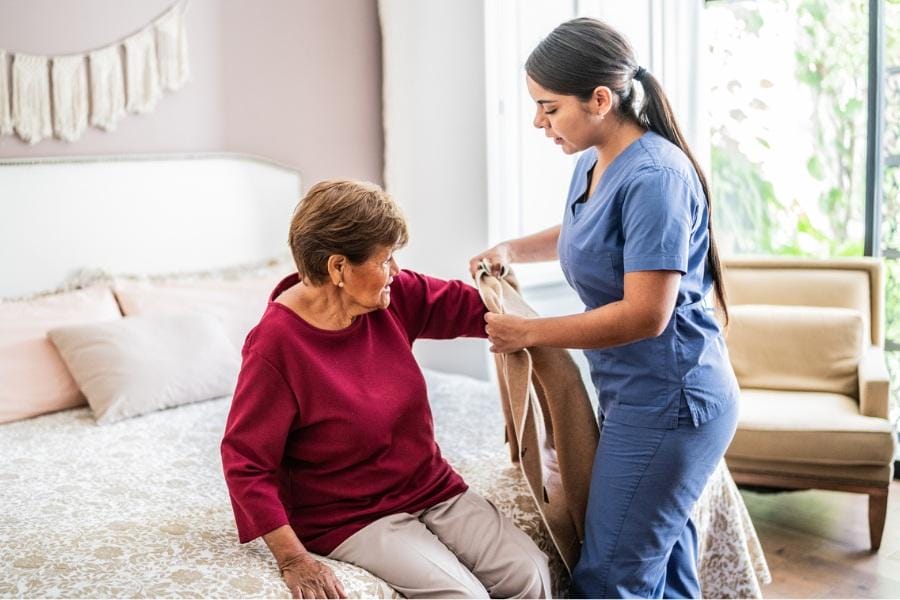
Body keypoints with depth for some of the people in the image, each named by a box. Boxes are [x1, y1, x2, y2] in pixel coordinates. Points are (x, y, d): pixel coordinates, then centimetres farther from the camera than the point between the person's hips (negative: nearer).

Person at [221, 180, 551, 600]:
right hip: (353, 519, -6)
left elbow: (469, 307, 10)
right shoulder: (275, 345, -20)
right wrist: (293, 560, -23)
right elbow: (245, 463, -18)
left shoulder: (392, 299, -3)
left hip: (435, 491, 6)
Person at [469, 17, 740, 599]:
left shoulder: (654, 176, -21)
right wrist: (512, 249, 11)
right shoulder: (592, 165, 7)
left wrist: (528, 332, -16)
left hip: (667, 403, -9)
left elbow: (645, 315, -25)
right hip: (645, 396, 9)